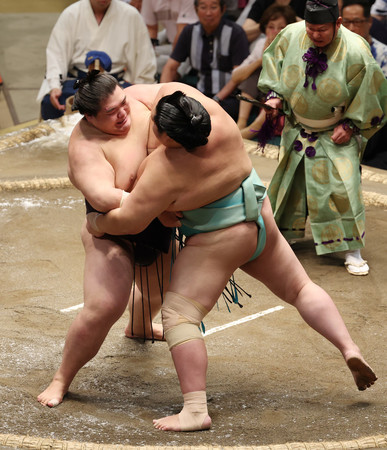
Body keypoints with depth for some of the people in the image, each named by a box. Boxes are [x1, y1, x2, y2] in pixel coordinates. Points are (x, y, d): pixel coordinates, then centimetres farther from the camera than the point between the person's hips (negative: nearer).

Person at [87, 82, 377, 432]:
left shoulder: (164, 171, -27)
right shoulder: (214, 114, -13)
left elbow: (128, 221, -19)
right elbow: (172, 88, 6)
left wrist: (98, 223, 1)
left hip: (218, 242, -8)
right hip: (261, 221, 8)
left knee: (179, 314, -9)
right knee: (299, 288, 25)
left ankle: (196, 409, -20)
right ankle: (348, 347, 14)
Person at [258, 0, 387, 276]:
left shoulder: (355, 52, -25)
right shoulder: (291, 36, -15)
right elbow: (274, 62, 5)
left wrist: (350, 125, -12)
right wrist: (274, 95, -7)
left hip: (336, 133, -3)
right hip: (299, 126, 4)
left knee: (341, 186, -11)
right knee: (290, 181, 13)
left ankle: (352, 251, -2)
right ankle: (280, 235, 32)